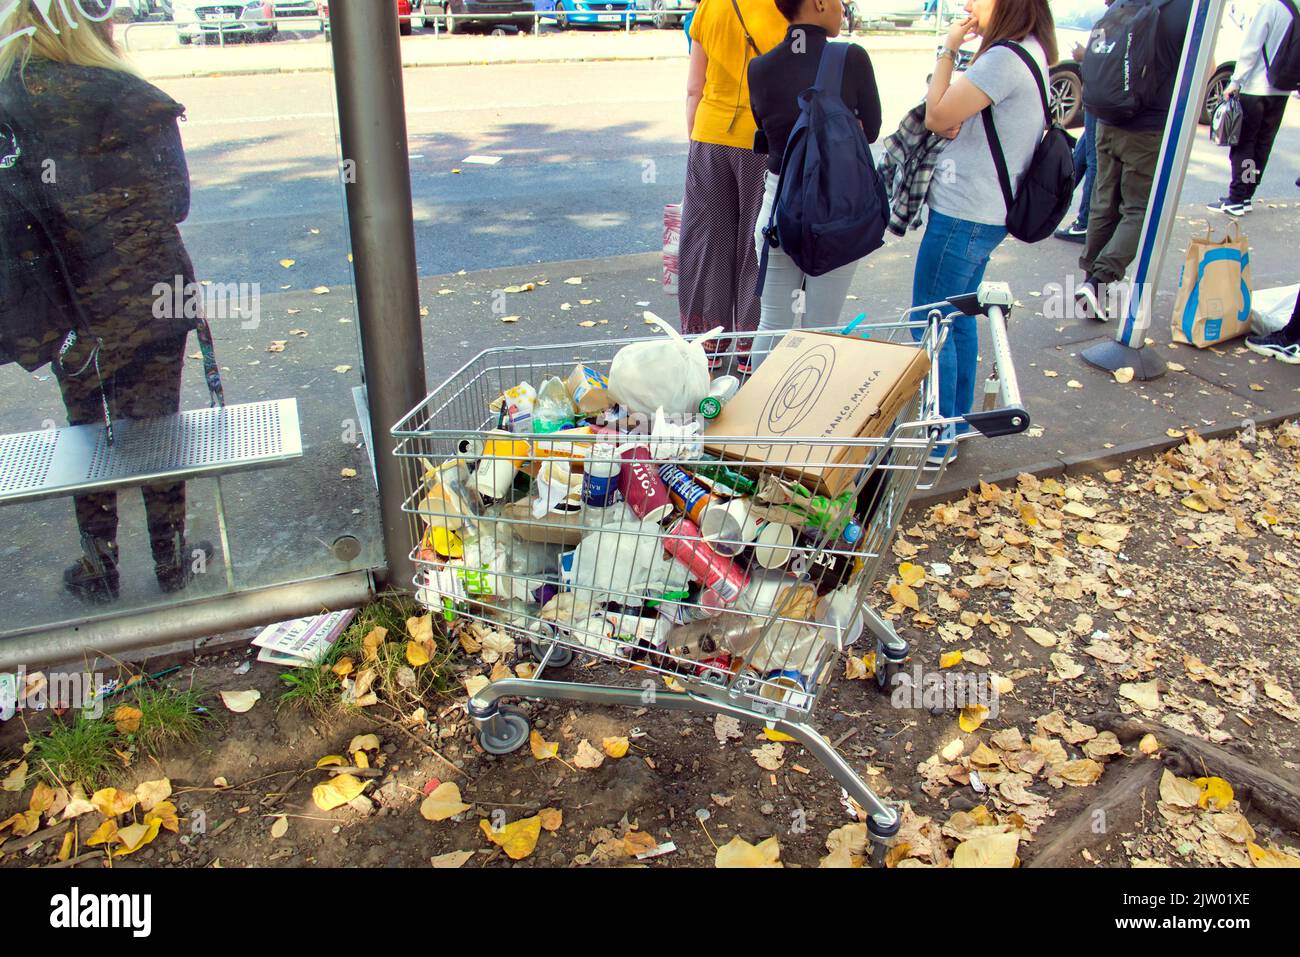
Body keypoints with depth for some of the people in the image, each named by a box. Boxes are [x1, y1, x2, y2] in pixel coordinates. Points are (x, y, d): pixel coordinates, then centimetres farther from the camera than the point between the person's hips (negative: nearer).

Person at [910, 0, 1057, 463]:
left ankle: (939, 438, 9)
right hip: (987, 213, 11)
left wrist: (947, 50, -8)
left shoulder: (1004, 58, -20)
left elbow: (937, 117, -16)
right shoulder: (1031, 53, 14)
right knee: (958, 317, 19)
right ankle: (957, 420, 32)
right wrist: (956, 120, -9)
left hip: (963, 216, -11)